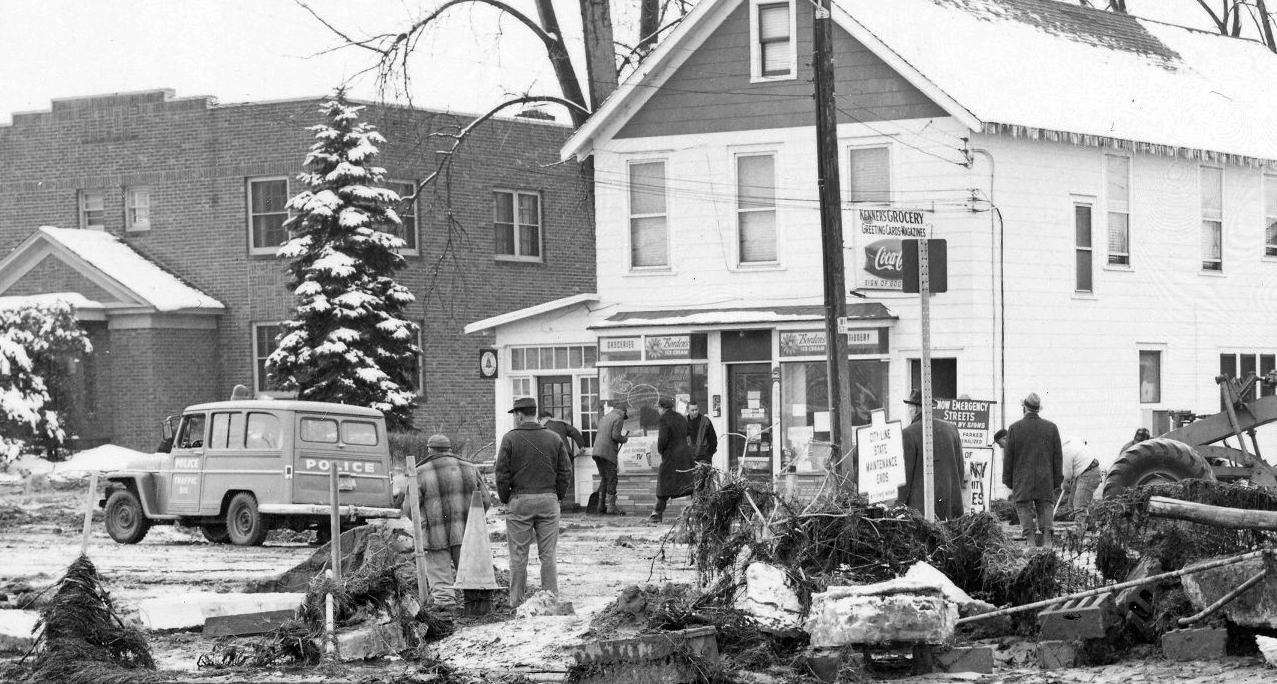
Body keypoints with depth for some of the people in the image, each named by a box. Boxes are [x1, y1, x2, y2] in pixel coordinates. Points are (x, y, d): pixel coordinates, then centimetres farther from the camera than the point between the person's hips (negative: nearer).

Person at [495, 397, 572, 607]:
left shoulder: (510, 439, -4)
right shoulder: (554, 439, 5)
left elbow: (502, 473, -5)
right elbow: (565, 471, 4)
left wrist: (505, 500, 5)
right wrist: (558, 496, 11)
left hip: (519, 501, -2)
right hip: (548, 499, 3)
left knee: (518, 556, 3)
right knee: (548, 554, 7)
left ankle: (517, 602, 5)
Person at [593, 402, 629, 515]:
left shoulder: (604, 418, 20)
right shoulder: (618, 418, -5)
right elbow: (615, 436, -16)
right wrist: (624, 439, 2)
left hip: (597, 451, 8)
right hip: (608, 453, -8)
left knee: (604, 479, 14)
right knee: (611, 480, -4)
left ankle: (601, 505, 12)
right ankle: (611, 507, -8)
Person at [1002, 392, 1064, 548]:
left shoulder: (1014, 428, -3)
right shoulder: (1051, 427, 3)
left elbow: (1008, 457, -1)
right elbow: (1058, 457, 5)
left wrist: (1008, 481, 7)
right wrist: (1057, 481, 10)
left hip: (1022, 484, -2)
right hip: (1046, 485, 2)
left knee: (1027, 525, -1)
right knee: (1046, 525, 4)